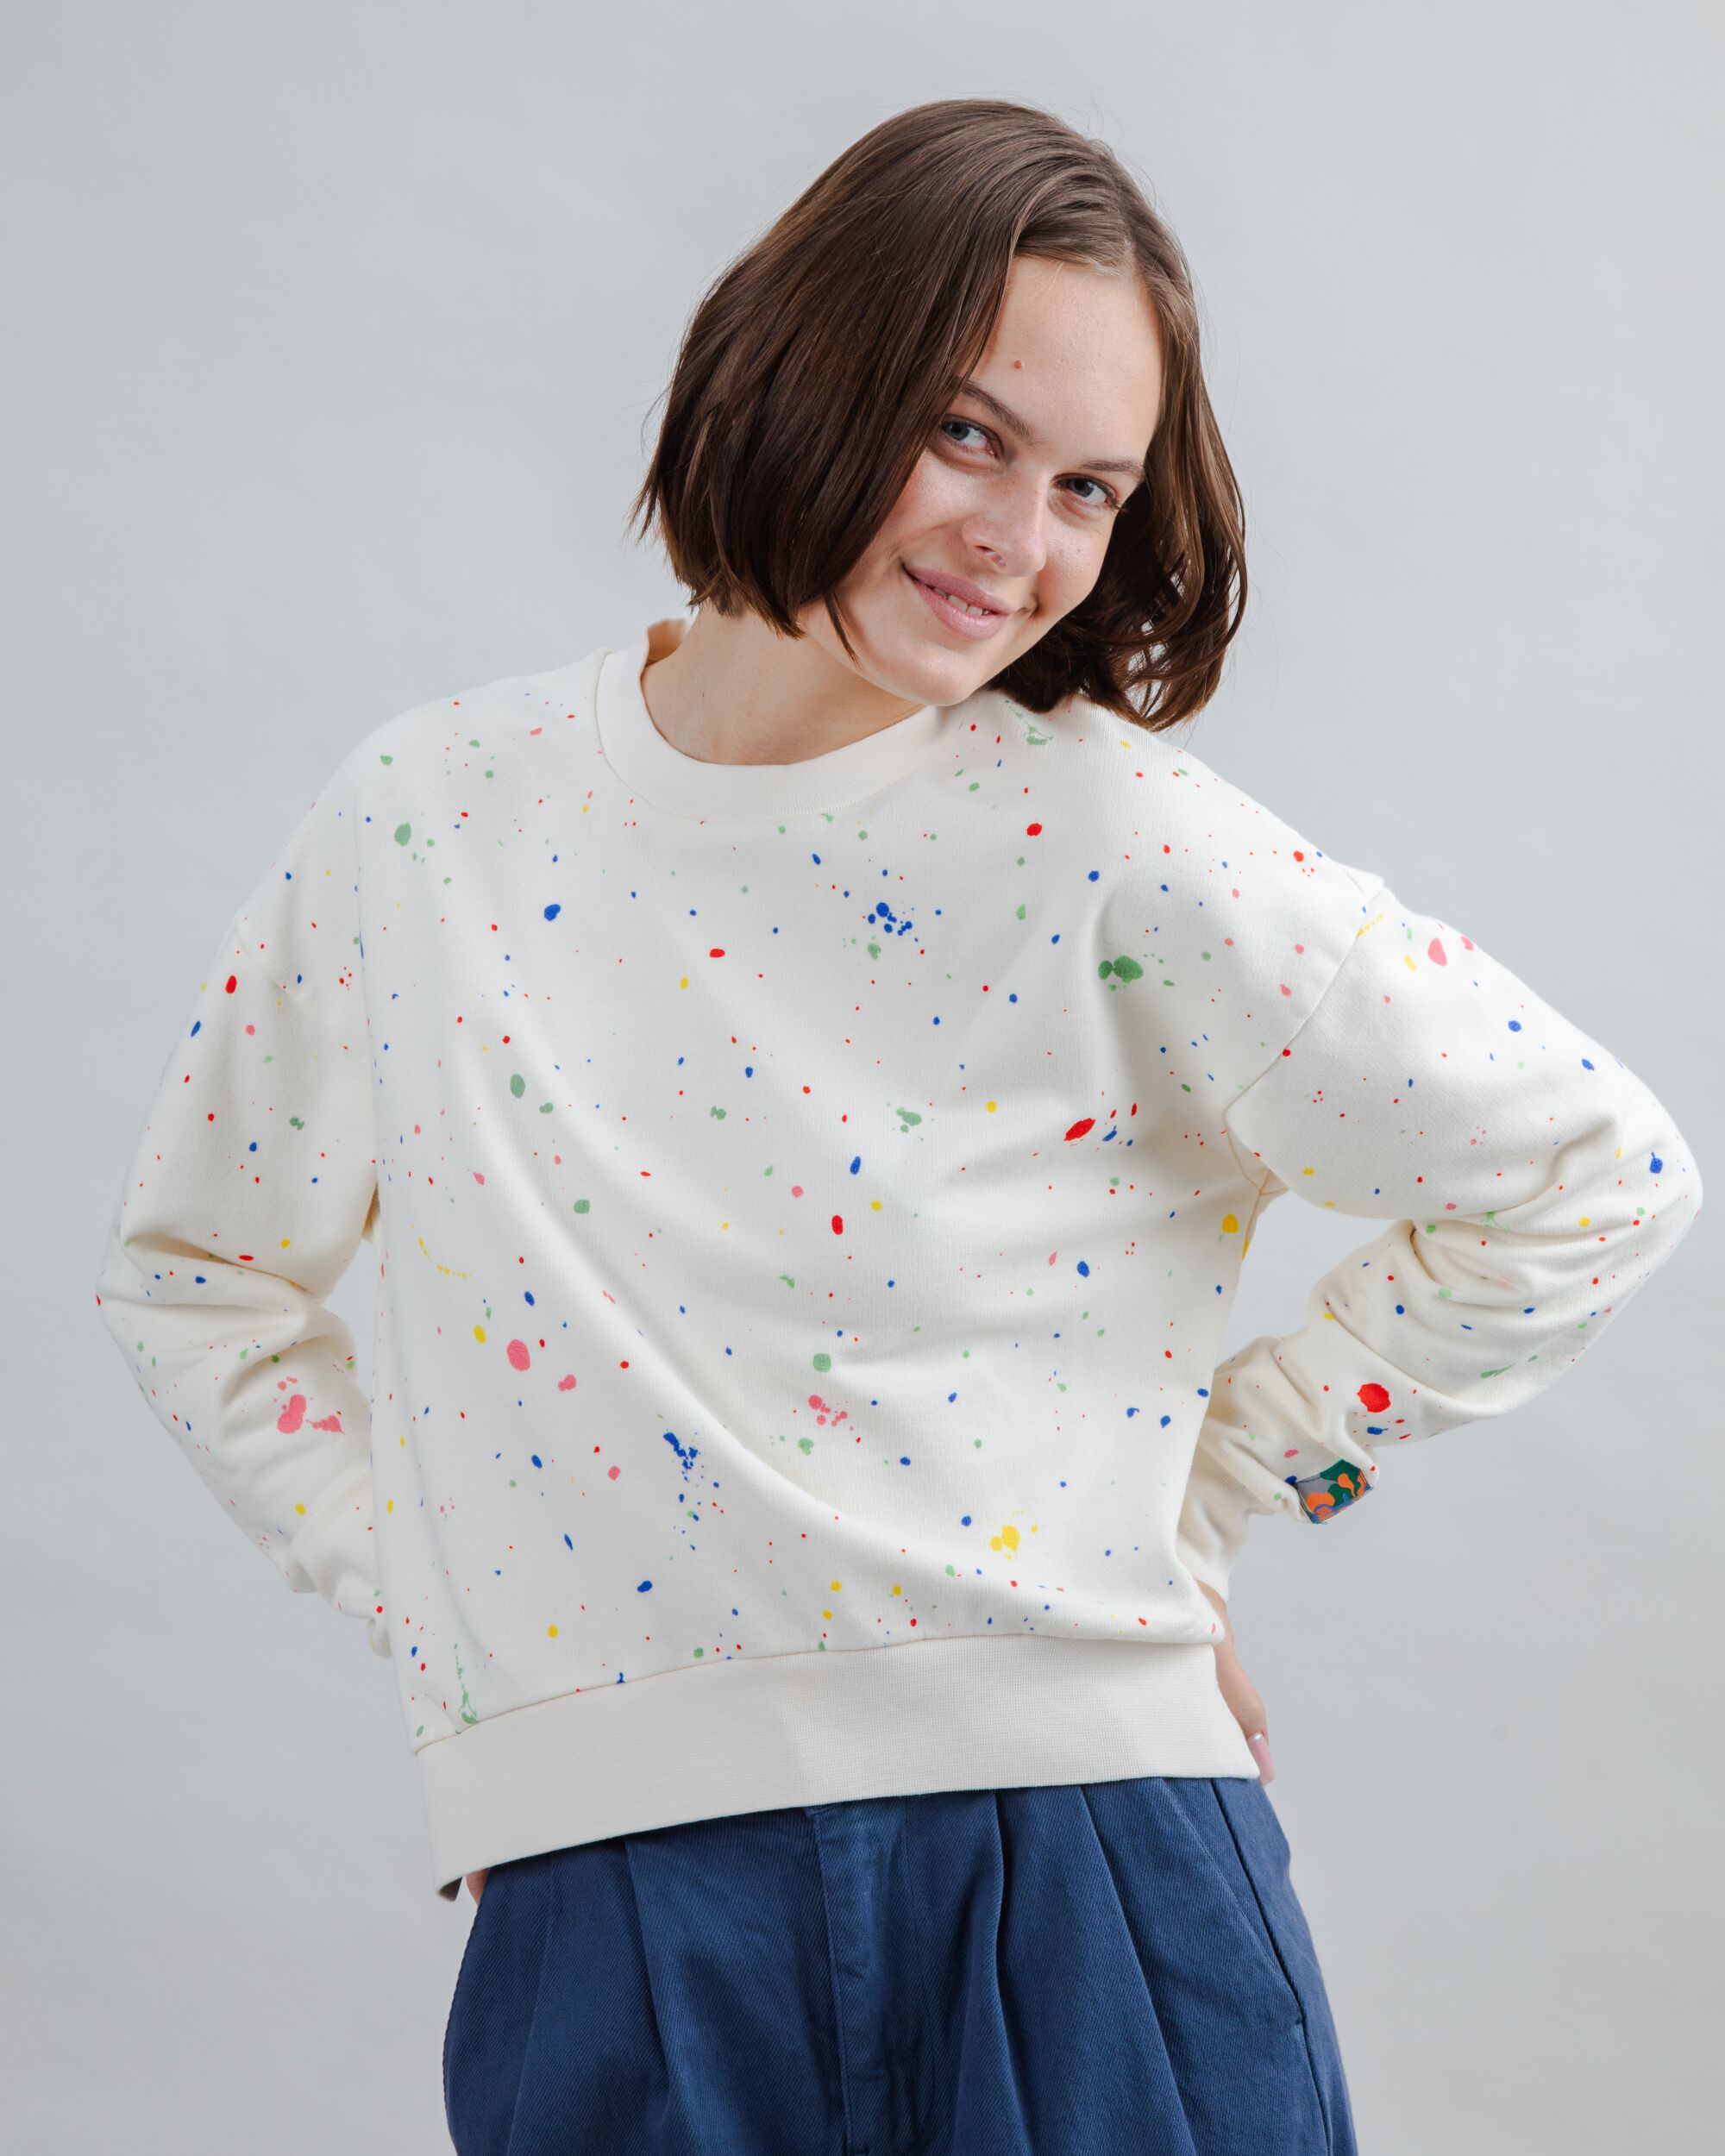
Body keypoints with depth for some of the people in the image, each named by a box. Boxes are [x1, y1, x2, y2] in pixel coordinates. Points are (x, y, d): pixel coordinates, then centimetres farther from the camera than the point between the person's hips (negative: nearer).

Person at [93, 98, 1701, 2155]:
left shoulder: (1112, 833, -6)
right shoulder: (423, 822, 2)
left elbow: (1598, 1177, 0)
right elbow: (195, 1269, 16)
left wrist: (1204, 1498, 1)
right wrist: (429, 1596, 6)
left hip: (1081, 1859, -1)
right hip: (612, 1894, 2)